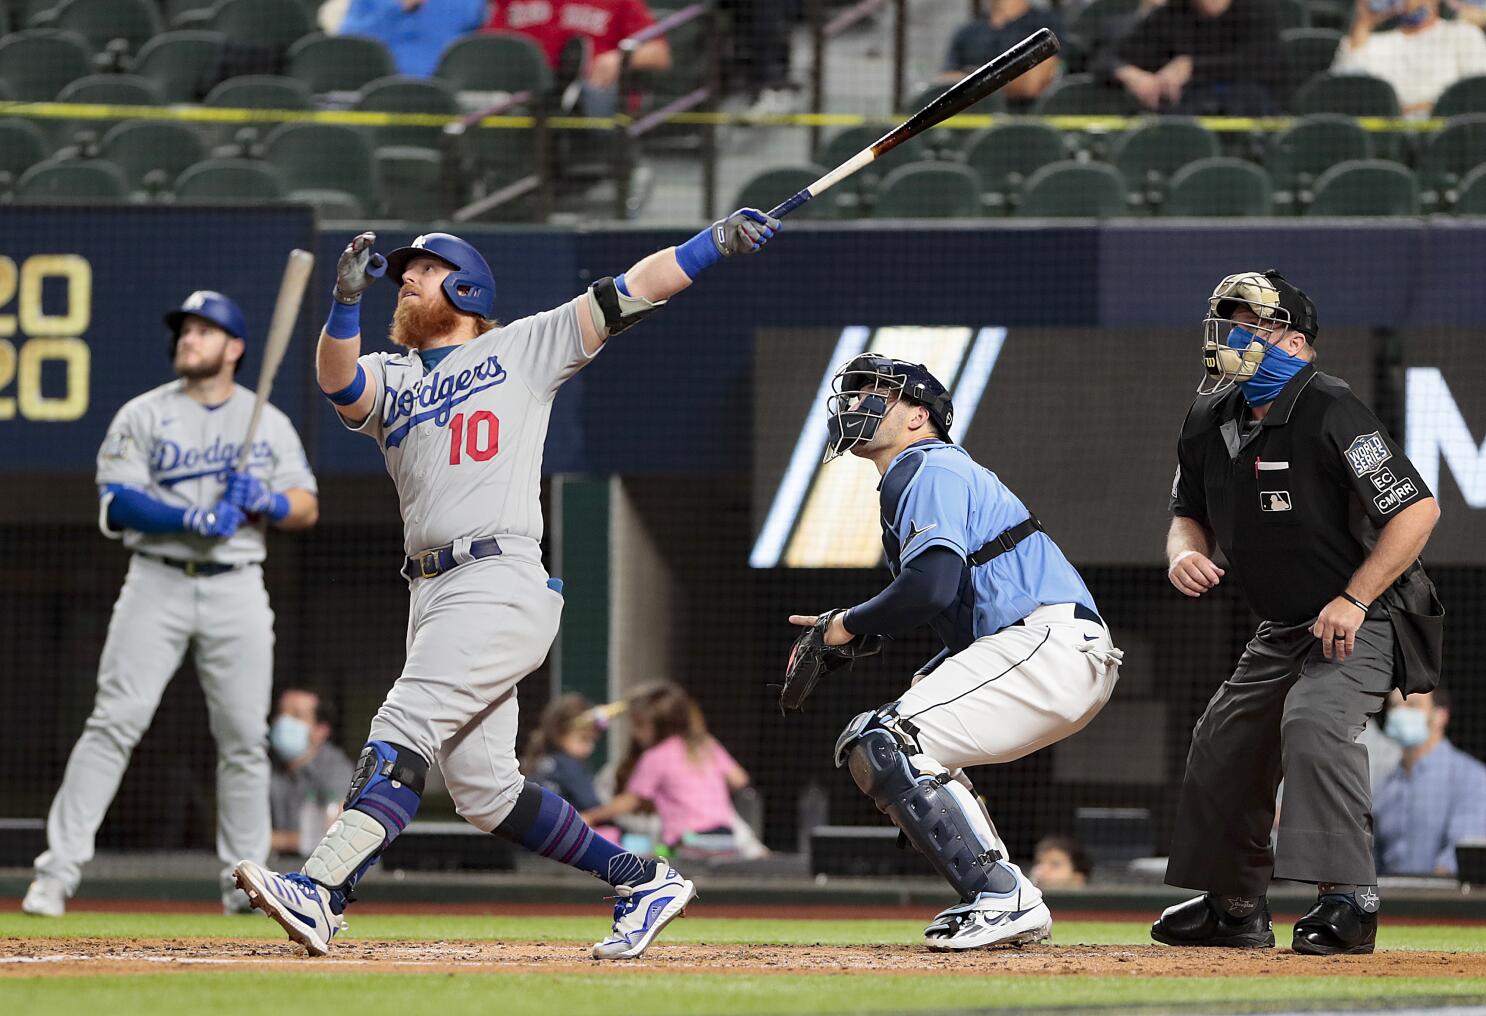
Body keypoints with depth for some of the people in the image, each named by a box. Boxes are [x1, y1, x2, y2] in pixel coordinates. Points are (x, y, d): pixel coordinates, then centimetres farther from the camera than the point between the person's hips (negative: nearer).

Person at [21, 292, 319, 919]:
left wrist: (267, 502, -12)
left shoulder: (269, 424, 11)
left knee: (245, 736, 1)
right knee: (115, 721, -11)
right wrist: (194, 520, -20)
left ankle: (244, 881, 11)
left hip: (237, 590, 2)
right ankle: (57, 873, -13)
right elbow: (117, 504, -7)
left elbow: (307, 508, 10)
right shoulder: (143, 416, 4)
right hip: (157, 584, -2)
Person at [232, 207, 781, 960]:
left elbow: (623, 297, 5)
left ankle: (319, 893, -31)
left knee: (405, 732, -20)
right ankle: (643, 883, 15)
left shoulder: (523, 349, 10)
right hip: (432, 594, 6)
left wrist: (718, 240, -4)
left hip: (503, 582, -6)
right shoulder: (388, 378, 21)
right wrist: (346, 303, -19)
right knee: (483, 791, 3)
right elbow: (338, 381, -1)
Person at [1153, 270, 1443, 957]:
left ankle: (1347, 900, -30)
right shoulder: (1210, 419, 1)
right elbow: (1189, 514, 15)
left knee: (1314, 724, -31)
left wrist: (1352, 601, -26)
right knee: (1223, 744, 12)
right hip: (1282, 629, 9)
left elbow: (1417, 509, -26)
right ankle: (1235, 907, 28)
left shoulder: (1328, 412, -24)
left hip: (1361, 619, -9)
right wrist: (1185, 553, -10)